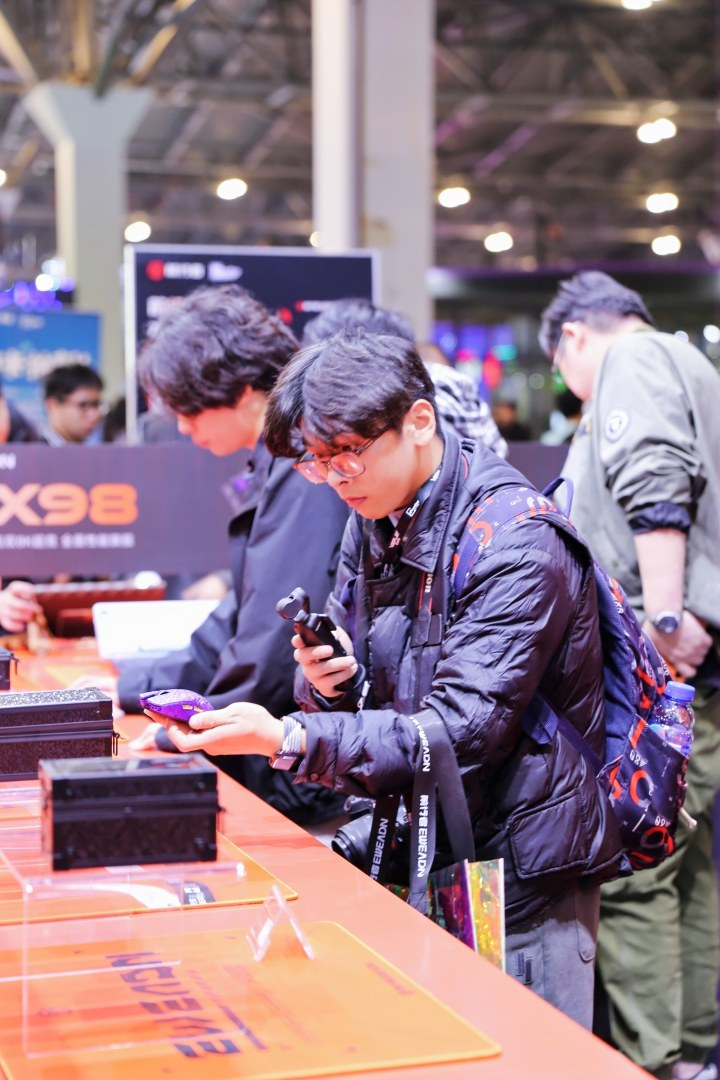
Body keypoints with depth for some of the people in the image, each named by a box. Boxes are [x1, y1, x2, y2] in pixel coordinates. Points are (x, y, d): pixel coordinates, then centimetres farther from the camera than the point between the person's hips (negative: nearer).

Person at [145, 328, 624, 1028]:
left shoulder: (517, 546, -20)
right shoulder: (375, 522, 6)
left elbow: (458, 733, -26)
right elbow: (365, 695, 11)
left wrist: (289, 740, -32)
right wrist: (330, 679, -14)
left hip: (522, 863, -7)